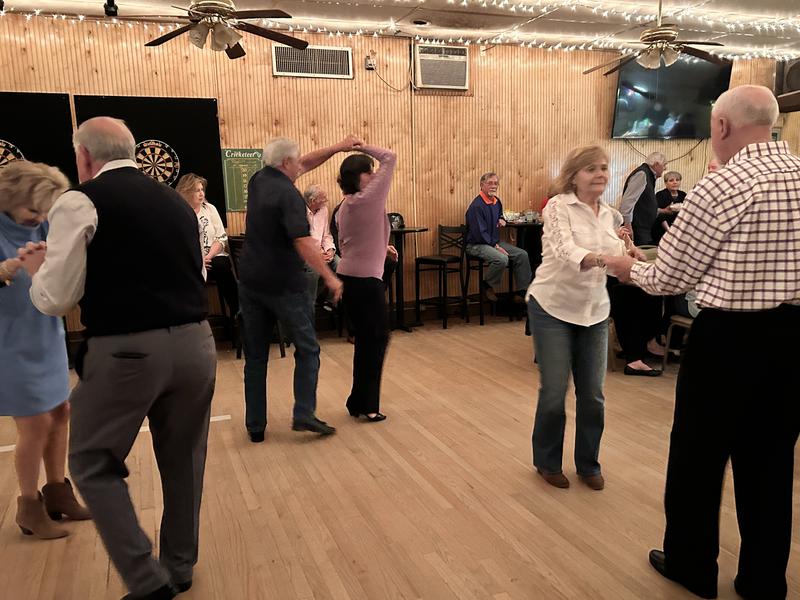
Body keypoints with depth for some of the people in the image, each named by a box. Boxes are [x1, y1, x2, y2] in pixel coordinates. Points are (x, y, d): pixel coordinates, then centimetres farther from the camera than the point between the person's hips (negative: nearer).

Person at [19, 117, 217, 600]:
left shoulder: (81, 201, -4)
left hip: (126, 351, -5)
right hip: (195, 343, 6)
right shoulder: (176, 200, 13)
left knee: (94, 465, 15)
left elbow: (54, 299, -5)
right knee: (183, 460, 19)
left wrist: (37, 268, 16)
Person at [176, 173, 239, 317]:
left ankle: (236, 313, -23)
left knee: (221, 265, -31)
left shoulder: (209, 208, 10)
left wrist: (208, 256, -12)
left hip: (214, 257, 2)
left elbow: (221, 238, 4)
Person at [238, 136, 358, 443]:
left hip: (250, 281, 7)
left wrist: (338, 147, 20)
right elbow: (304, 244, -25)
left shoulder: (257, 181, 8)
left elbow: (304, 165, 19)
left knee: (255, 355, 10)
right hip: (284, 284, -7)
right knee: (307, 349, 8)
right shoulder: (288, 194, -15)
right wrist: (330, 277, -19)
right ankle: (304, 414, 2)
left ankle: (255, 426, 14)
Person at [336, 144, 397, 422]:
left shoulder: (344, 207, 10)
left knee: (365, 339, 16)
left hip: (349, 277, 9)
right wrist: (363, 147, -1)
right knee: (377, 338, 4)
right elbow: (390, 158, -10)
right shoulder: (368, 199, -14)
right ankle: (366, 404, 10)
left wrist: (381, 248, 19)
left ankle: (358, 402, 24)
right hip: (366, 279, -8)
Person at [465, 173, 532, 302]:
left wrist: (501, 219, 8)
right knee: (502, 259, -34)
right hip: (477, 245, -9)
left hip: (495, 242, 9)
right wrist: (495, 247, -19)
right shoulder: (476, 206, -19)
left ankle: (523, 292, 5)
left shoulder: (496, 201, 10)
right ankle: (486, 286, -7)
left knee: (522, 255, -3)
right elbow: (479, 233, -21)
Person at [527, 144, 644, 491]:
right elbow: (566, 252, -28)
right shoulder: (558, 207, -12)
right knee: (554, 392, 2)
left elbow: (609, 256, 15)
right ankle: (547, 462, 25)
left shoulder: (608, 214, 8)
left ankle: (588, 463, 28)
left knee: (592, 394, 8)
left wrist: (626, 254, -6)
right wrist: (602, 258, -46)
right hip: (553, 309, -5)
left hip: (594, 311, 5)